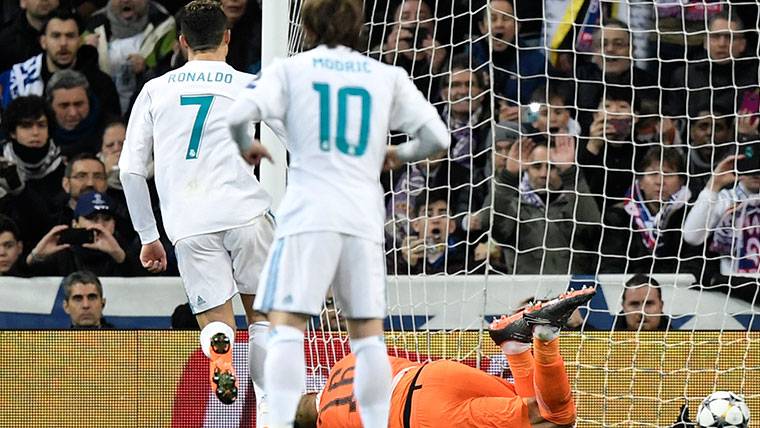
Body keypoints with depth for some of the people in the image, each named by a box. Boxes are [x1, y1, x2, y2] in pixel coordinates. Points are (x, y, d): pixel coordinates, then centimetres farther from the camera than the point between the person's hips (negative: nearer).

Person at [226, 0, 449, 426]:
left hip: (308, 214, -2)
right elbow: (437, 136, 7)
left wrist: (246, 148, 14)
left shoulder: (291, 70, 7)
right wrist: (401, 154, 27)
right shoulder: (388, 76, 13)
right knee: (368, 334, 8)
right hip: (364, 218, 2)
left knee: (287, 327, -7)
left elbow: (238, 114, -7)